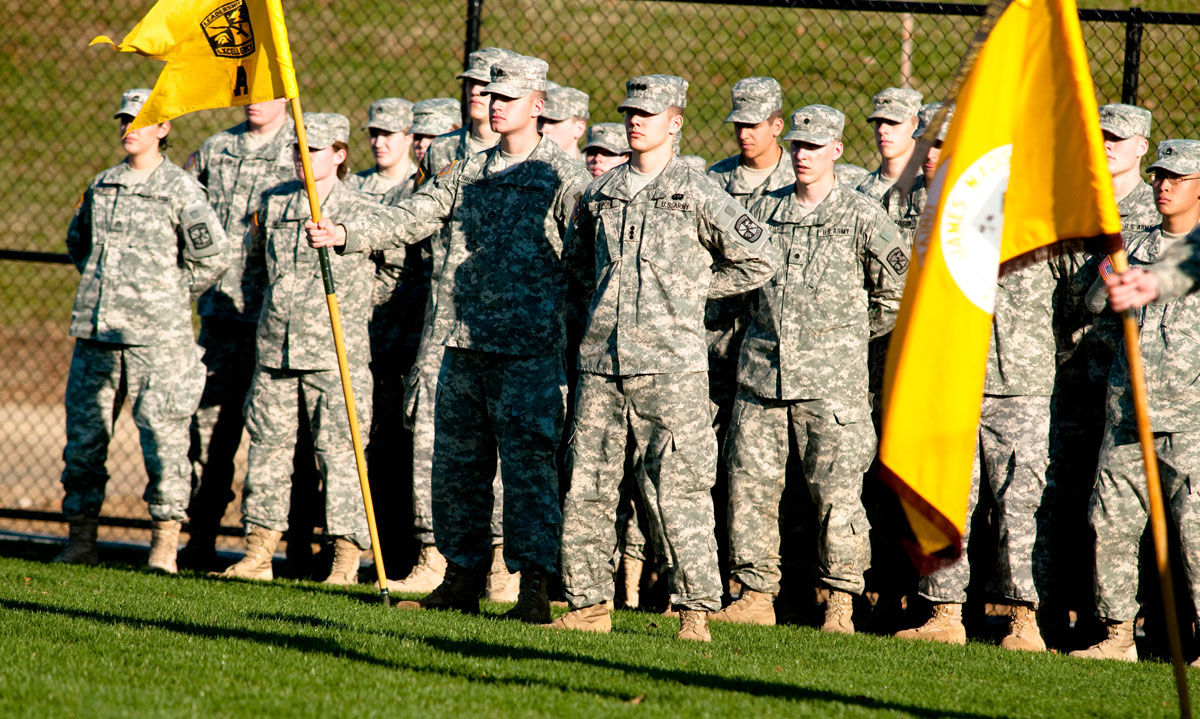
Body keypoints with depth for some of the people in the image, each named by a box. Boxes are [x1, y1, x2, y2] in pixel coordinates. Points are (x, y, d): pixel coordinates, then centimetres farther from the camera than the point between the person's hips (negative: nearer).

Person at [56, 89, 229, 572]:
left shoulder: (180, 189, -4)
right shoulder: (101, 187, 13)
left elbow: (213, 256, -4)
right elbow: (77, 239, 29)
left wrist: (172, 295, 0)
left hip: (156, 335, -5)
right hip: (96, 332, 6)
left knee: (163, 434, -7)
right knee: (84, 433, 6)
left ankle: (165, 544, -3)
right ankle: (81, 536, 13)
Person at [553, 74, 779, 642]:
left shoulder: (697, 195, -1)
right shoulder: (599, 194, 13)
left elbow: (758, 260, 2)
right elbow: (577, 259, 30)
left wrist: (692, 287, 2)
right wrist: (606, 294, 13)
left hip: (670, 364, -5)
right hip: (600, 361, 5)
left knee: (678, 490, -7)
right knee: (585, 488, 4)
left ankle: (696, 610, -3)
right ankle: (588, 604, 12)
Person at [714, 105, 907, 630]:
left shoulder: (861, 217, 0)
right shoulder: (766, 209, 12)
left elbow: (902, 284, 4)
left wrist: (858, 331, 8)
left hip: (830, 376, -4)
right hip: (761, 370, 4)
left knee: (836, 491, -6)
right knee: (750, 483, 3)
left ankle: (841, 602, 0)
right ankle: (755, 594, 11)